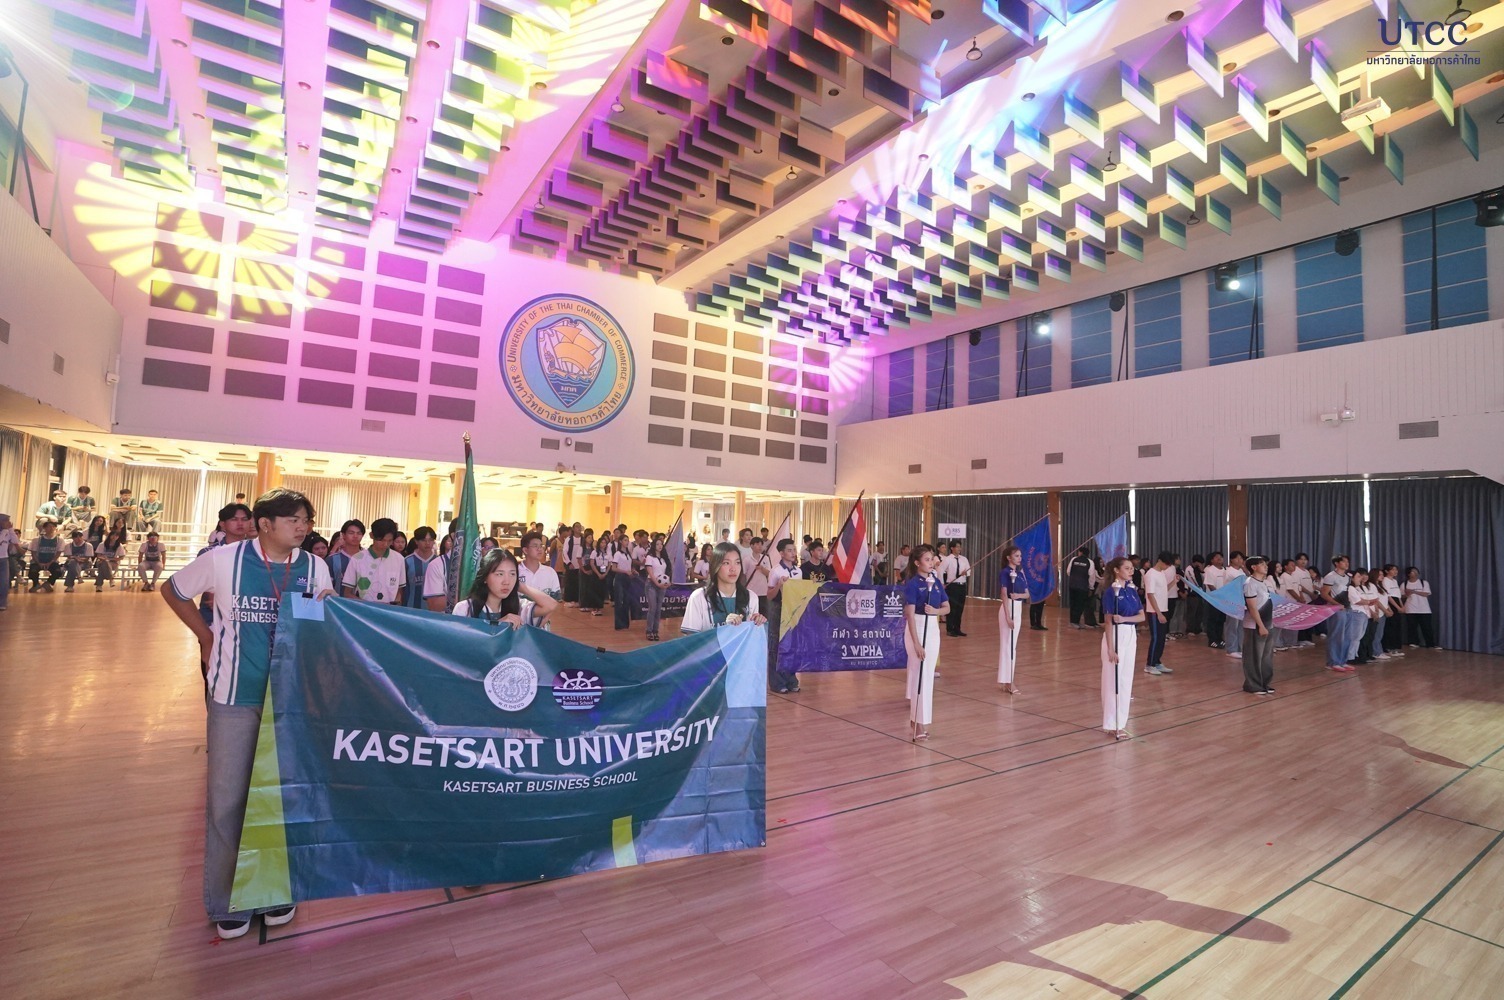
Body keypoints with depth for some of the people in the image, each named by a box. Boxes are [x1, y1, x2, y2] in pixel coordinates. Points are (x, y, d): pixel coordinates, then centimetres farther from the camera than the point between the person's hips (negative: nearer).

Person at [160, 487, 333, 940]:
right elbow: (173, 590, 10)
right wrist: (205, 635, 4)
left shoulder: (315, 568, -3)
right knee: (227, 796, 7)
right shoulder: (223, 559, -8)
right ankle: (227, 901, 26)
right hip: (235, 695, -1)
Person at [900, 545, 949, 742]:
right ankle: (919, 723, 4)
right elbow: (910, 615, -17)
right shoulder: (913, 584, -14)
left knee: (928, 675, 12)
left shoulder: (936, 581, 6)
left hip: (933, 628, 7)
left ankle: (916, 718, 25)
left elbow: (947, 608, 9)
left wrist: (935, 610, -14)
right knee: (921, 676, -4)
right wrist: (916, 643, -21)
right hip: (917, 628, -7)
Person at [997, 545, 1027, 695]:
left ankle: (1008, 679, 19)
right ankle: (1007, 681, -2)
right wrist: (1008, 616, -21)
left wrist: (1018, 595, -16)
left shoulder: (1020, 573, 11)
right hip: (1008, 608, -8)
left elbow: (1027, 594, 8)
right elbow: (1004, 595, -16)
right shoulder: (1005, 573, -11)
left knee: (1013, 644, 11)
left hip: (1019, 608, 8)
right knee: (1007, 644, -5)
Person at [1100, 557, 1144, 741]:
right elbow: (1108, 622, -14)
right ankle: (1112, 725, 6)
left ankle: (1121, 721, 23)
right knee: (1114, 680, -1)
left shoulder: (1132, 591, 9)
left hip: (1131, 635, 7)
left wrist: (1123, 618, -17)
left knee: (1126, 680, 13)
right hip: (1116, 636, -7)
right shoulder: (1110, 592, -12)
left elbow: (1142, 616, 3)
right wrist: (1111, 648, -18)